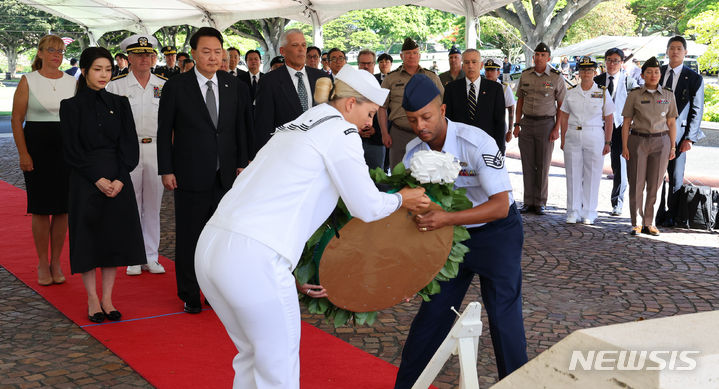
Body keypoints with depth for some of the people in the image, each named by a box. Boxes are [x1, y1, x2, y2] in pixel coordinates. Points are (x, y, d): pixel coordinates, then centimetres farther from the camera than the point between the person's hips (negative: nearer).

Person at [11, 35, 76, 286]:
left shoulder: (72, 82, 9)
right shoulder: (28, 81, 1)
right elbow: (16, 120, -2)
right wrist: (23, 154, -10)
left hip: (67, 150, 3)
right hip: (37, 149, -3)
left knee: (62, 208, 5)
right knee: (41, 209, 1)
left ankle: (56, 263, 16)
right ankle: (43, 264, 12)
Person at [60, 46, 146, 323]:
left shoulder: (119, 103, 7)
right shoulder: (71, 106, -1)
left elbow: (129, 145, 2)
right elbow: (73, 150, -6)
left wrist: (120, 178, -10)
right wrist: (98, 179, -14)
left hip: (117, 180, 3)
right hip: (86, 182, -3)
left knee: (115, 237, 4)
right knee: (88, 237, 1)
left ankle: (107, 298, 14)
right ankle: (92, 300, 13)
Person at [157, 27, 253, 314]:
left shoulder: (235, 87, 6)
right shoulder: (175, 87, -3)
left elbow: (242, 129, 11)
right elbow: (164, 131, -1)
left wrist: (242, 163, 5)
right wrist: (166, 170, -5)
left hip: (226, 176, 3)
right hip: (190, 177, -2)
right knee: (189, 237, 6)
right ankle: (190, 295, 19)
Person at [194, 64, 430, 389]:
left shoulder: (294, 128, 24)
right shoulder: (340, 130, -2)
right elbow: (367, 208, -3)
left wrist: (295, 276, 27)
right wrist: (401, 200, 18)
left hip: (210, 247, 9)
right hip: (253, 260, -9)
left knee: (251, 356, 24)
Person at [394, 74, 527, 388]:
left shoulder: (477, 143, -27)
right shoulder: (414, 151, -10)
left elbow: (500, 206, -31)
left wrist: (447, 219, -42)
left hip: (497, 232, -5)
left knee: (503, 314, -6)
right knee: (433, 309, 8)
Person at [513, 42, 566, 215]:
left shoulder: (556, 77, -3)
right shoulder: (525, 75, 7)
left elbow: (561, 105, -1)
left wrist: (557, 128, -8)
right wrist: (517, 124, 5)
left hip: (546, 123, -3)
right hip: (527, 122, 3)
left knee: (543, 165, 1)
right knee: (527, 164, 4)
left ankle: (540, 203, 10)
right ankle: (528, 202, 12)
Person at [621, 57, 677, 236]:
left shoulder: (668, 95, 6)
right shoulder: (634, 95, 1)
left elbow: (671, 123, 8)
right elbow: (626, 122, 2)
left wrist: (673, 146, 4)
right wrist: (624, 146, -5)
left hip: (660, 142, 1)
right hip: (638, 141, -1)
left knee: (655, 184, 2)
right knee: (636, 184, -1)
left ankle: (649, 223, 12)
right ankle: (636, 223, 8)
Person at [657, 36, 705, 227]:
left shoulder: (694, 78, 0)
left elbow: (697, 111, -2)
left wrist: (689, 138, -9)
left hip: (677, 134, -3)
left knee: (676, 177, 4)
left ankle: (672, 216, 14)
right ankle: (658, 214, 15)